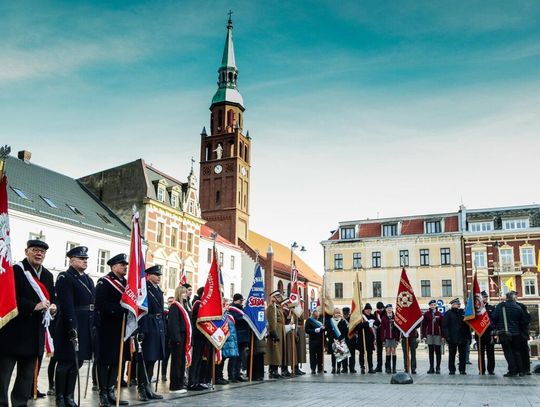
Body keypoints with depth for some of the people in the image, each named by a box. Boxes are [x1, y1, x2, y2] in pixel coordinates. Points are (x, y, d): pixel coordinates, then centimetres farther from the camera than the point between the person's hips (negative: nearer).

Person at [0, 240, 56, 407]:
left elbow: (52, 298, 20)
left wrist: (53, 307, -2)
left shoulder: (48, 275, 15)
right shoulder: (16, 270, -6)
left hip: (35, 332, 7)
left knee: (28, 374, 12)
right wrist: (33, 307, -22)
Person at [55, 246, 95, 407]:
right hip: (71, 326, -7)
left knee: (77, 362, 10)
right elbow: (67, 305, -18)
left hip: (87, 326, 7)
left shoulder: (88, 279, 17)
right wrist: (72, 327, -24)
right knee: (65, 362, 2)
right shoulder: (64, 278, -8)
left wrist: (94, 326, 11)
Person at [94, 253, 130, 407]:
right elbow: (101, 304, -19)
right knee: (104, 360, 0)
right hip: (107, 328, -7)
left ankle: (111, 391, 16)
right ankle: (103, 394, 6)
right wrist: (121, 309, -24)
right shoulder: (104, 282, -7)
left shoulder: (126, 283, 16)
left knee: (118, 359, 9)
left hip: (121, 327, 7)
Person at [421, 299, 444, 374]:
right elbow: (423, 325, 4)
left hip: (437, 335, 0)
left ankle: (438, 368, 8)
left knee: (438, 352, 2)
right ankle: (431, 368, 9)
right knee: (431, 352, 5)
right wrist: (423, 335, -2)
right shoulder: (426, 314, 4)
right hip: (429, 335, 1)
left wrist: (443, 335, 0)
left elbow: (442, 325, 5)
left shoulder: (439, 314, 5)